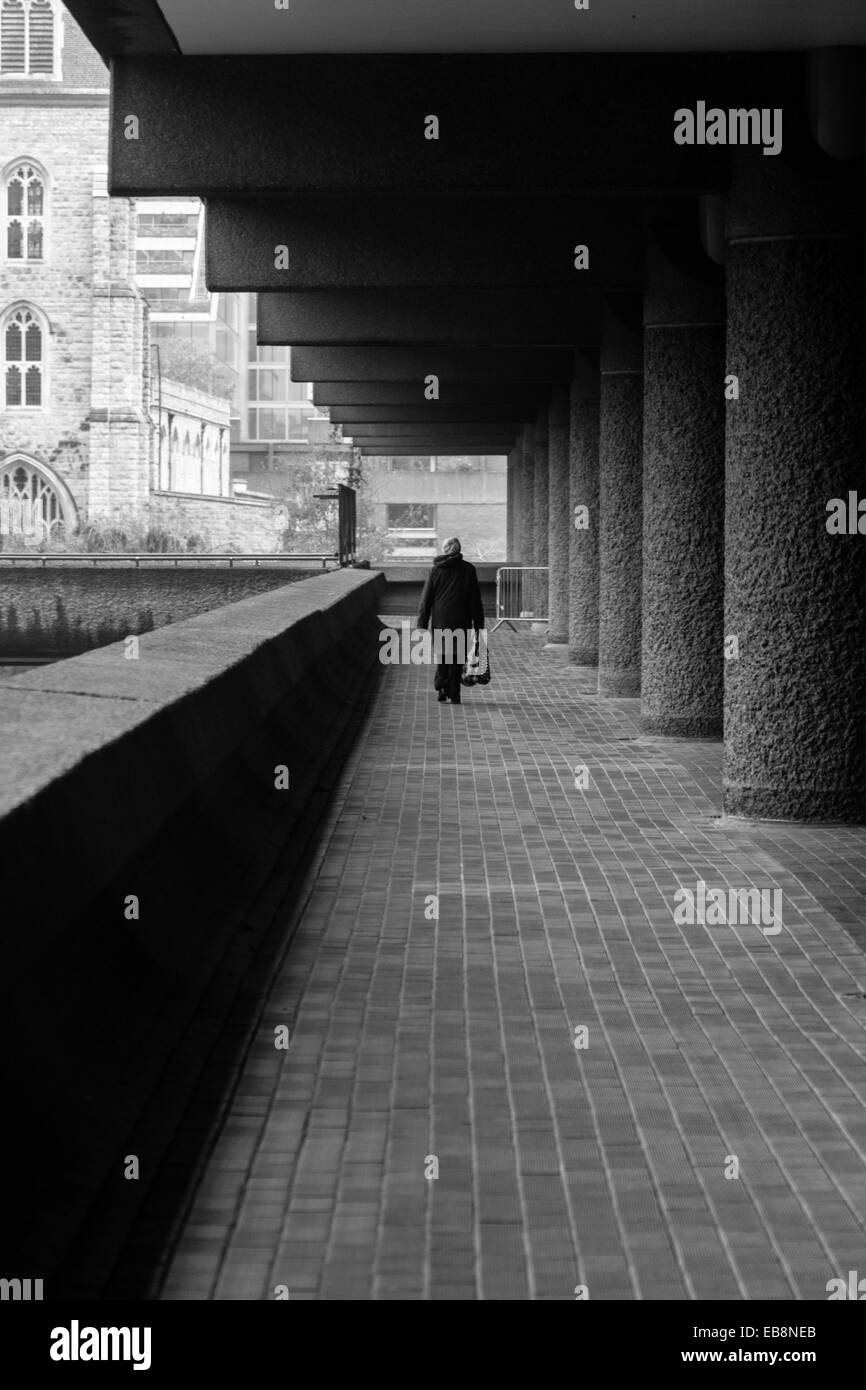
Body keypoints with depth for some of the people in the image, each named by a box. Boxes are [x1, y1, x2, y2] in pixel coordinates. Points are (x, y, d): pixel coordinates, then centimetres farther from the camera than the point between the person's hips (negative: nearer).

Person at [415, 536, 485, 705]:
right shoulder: (468, 570, 1)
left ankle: (441, 687, -7)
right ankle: (454, 695, 3)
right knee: (457, 656, 6)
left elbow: (426, 599, 2)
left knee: (441, 654, 13)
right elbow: (475, 601, 1)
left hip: (440, 621, 1)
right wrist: (478, 626, 5)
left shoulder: (435, 570, 3)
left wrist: (421, 625, 5)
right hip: (461, 622, -1)